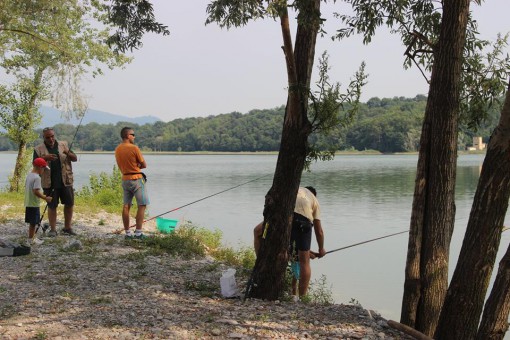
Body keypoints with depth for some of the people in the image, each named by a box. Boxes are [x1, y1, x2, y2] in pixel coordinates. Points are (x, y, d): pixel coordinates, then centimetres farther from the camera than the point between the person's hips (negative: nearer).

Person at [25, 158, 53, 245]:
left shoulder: (29, 175, 8)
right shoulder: (37, 177, -19)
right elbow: (36, 191, -25)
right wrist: (45, 198, -16)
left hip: (28, 203, 9)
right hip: (34, 204, -9)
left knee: (32, 222, 17)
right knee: (33, 223, 1)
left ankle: (32, 238, 26)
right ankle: (31, 240, 8)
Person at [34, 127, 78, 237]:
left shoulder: (63, 145, 7)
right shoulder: (38, 149, 2)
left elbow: (75, 158, 5)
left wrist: (68, 153, -17)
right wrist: (45, 158, -22)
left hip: (66, 181, 2)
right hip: (50, 183, -2)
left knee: (69, 203, 5)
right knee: (52, 206, 4)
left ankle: (67, 228, 17)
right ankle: (52, 229, 12)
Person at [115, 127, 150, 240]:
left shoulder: (117, 149, 6)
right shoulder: (134, 148, -15)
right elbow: (144, 165, -8)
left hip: (125, 179, 7)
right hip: (137, 179, -7)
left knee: (126, 206, 7)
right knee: (141, 206, -2)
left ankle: (128, 233, 10)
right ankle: (138, 233, -6)